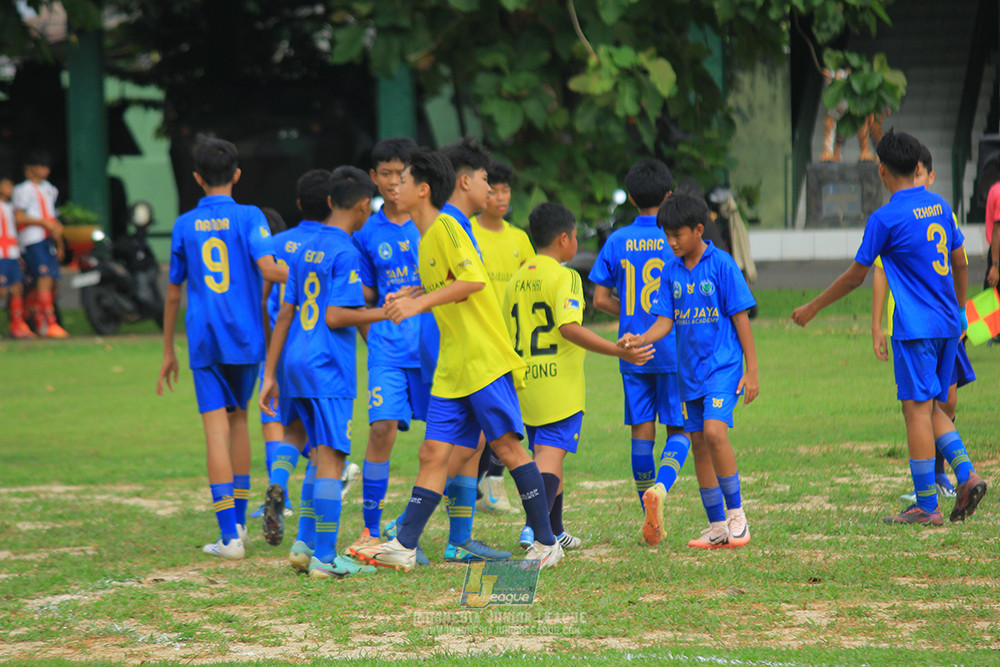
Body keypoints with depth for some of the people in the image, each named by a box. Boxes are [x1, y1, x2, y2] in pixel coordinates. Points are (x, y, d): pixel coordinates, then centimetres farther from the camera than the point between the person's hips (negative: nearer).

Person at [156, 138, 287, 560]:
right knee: (238, 419, 19)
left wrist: (168, 351, 20)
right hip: (245, 336, 0)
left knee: (217, 429, -4)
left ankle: (230, 535, -12)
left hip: (203, 342, 0)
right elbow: (269, 269, -18)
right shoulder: (249, 218, -2)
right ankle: (238, 520, 26)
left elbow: (173, 293, 12)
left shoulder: (184, 226, 6)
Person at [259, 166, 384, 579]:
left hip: (295, 363, 8)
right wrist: (385, 313, -6)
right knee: (330, 459, -5)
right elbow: (335, 317, -16)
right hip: (329, 367, -8)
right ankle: (324, 557, -6)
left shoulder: (306, 249, 13)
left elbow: (285, 315, 13)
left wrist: (270, 374, 14)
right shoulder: (345, 252, -10)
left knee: (321, 455, 17)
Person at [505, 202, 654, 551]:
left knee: (545, 454, 17)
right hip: (559, 379, -7)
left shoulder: (516, 280, 13)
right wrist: (618, 351, -21)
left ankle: (554, 531, 24)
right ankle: (535, 526, -28)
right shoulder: (564, 277, -8)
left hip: (523, 381, 7)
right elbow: (569, 328, -20)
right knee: (552, 455, -11)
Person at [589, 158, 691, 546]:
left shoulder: (617, 241, 3)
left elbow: (600, 299, 2)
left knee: (642, 431, 8)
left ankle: (650, 518, 9)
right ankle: (659, 489, -23)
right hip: (674, 350, -3)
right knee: (679, 430, 4)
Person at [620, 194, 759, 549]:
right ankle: (717, 527, 15)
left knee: (714, 431, -23)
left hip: (723, 365, -6)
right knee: (698, 443, 6)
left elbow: (741, 317, -6)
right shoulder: (671, 273, 8)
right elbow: (665, 321, 5)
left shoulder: (721, 264, -7)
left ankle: (737, 514, -10)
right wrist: (640, 340, -16)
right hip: (690, 370, 6)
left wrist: (752, 369, -8)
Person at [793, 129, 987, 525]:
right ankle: (966, 474, -2)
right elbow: (959, 263, 18)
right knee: (932, 407, 16)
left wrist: (813, 308, 8)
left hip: (915, 329, -7)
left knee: (917, 410, -5)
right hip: (946, 324, 7)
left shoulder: (885, 218, -10)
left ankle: (926, 507, -5)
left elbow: (855, 276, -4)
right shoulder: (940, 206, 10)